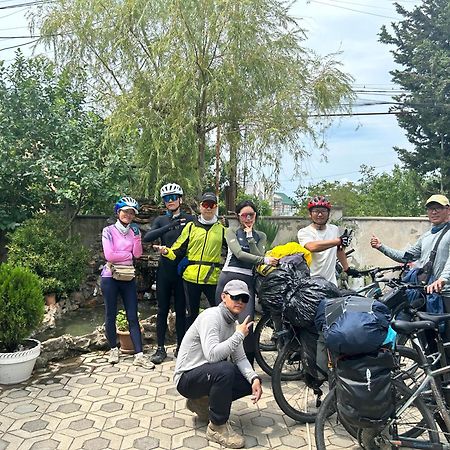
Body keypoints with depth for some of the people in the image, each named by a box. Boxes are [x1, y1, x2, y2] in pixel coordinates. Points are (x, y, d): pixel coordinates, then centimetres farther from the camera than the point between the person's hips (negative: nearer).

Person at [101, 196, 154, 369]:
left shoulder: (133, 231, 7)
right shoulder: (109, 231, -5)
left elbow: (138, 254, -4)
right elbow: (109, 255, -16)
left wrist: (137, 236, -13)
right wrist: (129, 254, -7)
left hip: (128, 278, 3)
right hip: (110, 277, -3)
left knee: (133, 317, 0)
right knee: (111, 315, 9)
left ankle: (139, 355, 0)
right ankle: (113, 349, 27)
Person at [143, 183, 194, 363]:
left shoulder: (189, 219, 1)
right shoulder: (161, 220, 5)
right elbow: (147, 237, -12)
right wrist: (169, 226, -23)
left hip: (182, 271, -1)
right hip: (164, 270, 2)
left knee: (181, 310, 7)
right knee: (162, 310, 6)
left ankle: (180, 347, 19)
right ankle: (160, 348, 16)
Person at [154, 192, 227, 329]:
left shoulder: (222, 229, 9)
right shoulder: (190, 226, 7)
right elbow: (179, 248, 3)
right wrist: (166, 251, -14)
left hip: (213, 278, 0)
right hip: (191, 276, 0)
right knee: (191, 313, 12)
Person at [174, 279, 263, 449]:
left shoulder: (233, 323, 6)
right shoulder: (212, 316, -21)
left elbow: (240, 358, 3)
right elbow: (212, 355, -34)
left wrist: (254, 378, -15)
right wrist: (239, 335, -24)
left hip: (208, 374, 9)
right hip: (187, 377, -9)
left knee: (251, 382, -1)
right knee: (225, 369, -35)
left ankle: (201, 402, 14)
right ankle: (217, 427, -14)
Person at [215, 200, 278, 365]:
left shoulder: (261, 236, 17)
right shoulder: (231, 232, 8)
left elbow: (258, 255, 0)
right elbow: (239, 253, -9)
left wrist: (250, 236, -1)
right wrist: (265, 260, -14)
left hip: (247, 282, 1)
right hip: (228, 278, 0)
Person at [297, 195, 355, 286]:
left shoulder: (334, 229, 7)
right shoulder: (303, 232, -9)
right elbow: (312, 247, -30)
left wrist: (347, 269, 25)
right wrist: (339, 240, -30)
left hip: (331, 281, 4)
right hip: (311, 281, -4)